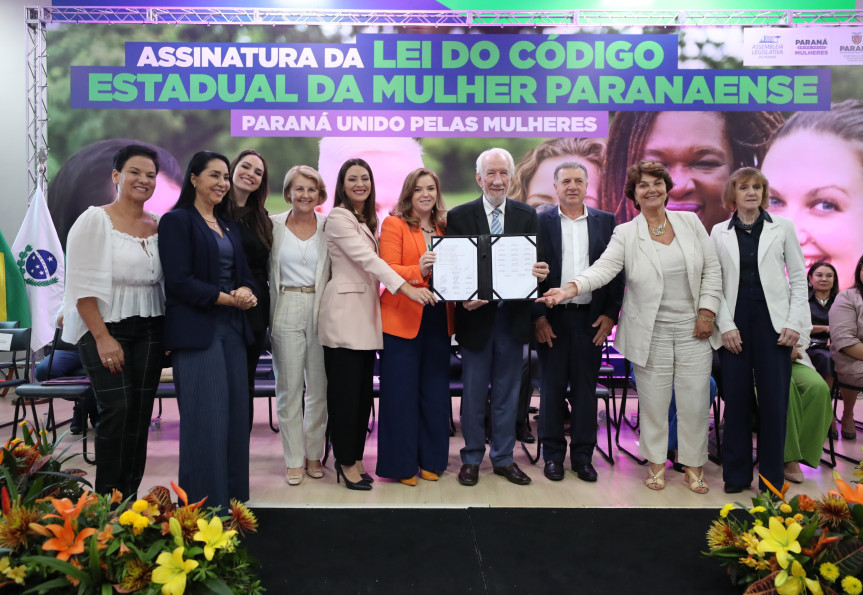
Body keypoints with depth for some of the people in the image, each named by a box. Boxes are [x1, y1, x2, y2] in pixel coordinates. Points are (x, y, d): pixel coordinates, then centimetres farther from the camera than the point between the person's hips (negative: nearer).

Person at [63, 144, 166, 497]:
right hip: (105, 326, -4)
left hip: (149, 331, 4)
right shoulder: (95, 220, -4)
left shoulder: (158, 225, 9)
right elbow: (83, 285, -10)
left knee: (141, 411, 4)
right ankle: (108, 496, 5)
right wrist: (102, 338, -16)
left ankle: (131, 493, 15)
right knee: (117, 408, -9)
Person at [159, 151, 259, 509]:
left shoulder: (230, 227, 19)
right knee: (205, 418, -4)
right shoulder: (177, 221, -3)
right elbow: (179, 281, -12)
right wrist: (227, 298, -11)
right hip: (197, 329, -7)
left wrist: (246, 291, -7)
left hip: (232, 329, 7)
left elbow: (244, 275, 16)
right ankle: (203, 503, 8)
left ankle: (232, 498, 18)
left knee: (236, 414, 6)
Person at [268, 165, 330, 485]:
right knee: (289, 387, 3)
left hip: (320, 311, 1)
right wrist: (267, 312, -1)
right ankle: (294, 459, 15)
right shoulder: (273, 225, 4)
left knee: (319, 387, 5)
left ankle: (314, 454, 21)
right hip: (286, 311, 0)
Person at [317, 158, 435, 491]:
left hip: (367, 311, 8)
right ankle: (346, 461, 10)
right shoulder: (338, 217, -7)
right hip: (345, 310, -8)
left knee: (363, 388, 9)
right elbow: (367, 259, -18)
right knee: (345, 387, -1)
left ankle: (352, 456, 20)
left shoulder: (368, 220, 19)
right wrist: (406, 287, -26)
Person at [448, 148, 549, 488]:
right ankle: (472, 458, 25)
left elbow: (536, 262, 0)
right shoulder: (459, 216, -2)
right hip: (476, 314, -2)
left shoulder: (527, 215, 5)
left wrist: (540, 273, -24)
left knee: (507, 392, 13)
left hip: (513, 316, 2)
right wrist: (464, 297, -24)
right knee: (473, 393, 9)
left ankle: (504, 458, 28)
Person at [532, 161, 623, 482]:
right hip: (551, 318, -1)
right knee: (552, 387, 6)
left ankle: (583, 455, 19)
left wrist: (610, 314, -2)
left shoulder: (606, 221, 7)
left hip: (592, 319, 1)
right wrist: (538, 317, -7)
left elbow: (616, 271, 6)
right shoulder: (540, 222, 2)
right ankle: (553, 454, 18)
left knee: (586, 389, 8)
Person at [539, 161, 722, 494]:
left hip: (693, 329, 2)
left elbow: (711, 269, 7)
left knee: (696, 400, 6)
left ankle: (693, 464, 24)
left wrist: (707, 310, -2)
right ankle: (656, 461, 25)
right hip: (651, 333, -2)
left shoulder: (690, 222, 7)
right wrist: (570, 288, -31)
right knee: (653, 400, 5)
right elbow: (603, 269, -15)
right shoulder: (626, 234, -1)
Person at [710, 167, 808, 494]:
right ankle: (736, 475, 14)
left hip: (773, 323, 0)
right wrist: (725, 325, -6)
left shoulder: (783, 227, 6)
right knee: (736, 399, 3)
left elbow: (798, 277, 5)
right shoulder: (719, 232, 7)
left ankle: (772, 477, 13)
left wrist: (795, 322, -4)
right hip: (734, 324, 0)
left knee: (774, 400, 0)